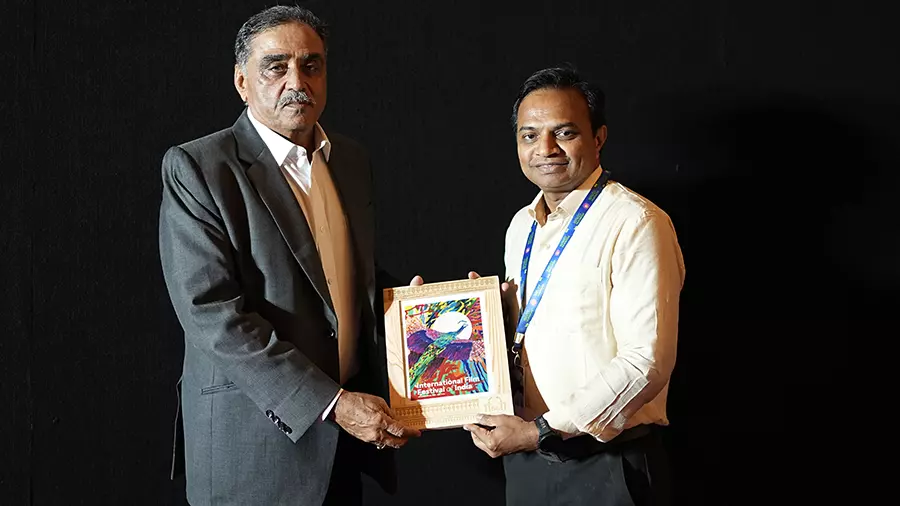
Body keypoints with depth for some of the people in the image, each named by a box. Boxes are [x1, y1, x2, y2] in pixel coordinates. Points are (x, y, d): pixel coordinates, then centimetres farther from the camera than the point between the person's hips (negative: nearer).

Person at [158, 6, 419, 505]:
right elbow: (212, 313, -19)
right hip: (256, 439, -5)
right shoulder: (195, 167, -11)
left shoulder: (352, 160, 9)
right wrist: (333, 404, -22)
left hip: (349, 432, 6)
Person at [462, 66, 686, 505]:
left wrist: (541, 432, -19)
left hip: (604, 467, -7)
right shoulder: (521, 226, 10)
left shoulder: (635, 224, -14)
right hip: (524, 455, 7)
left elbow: (647, 361, -20)